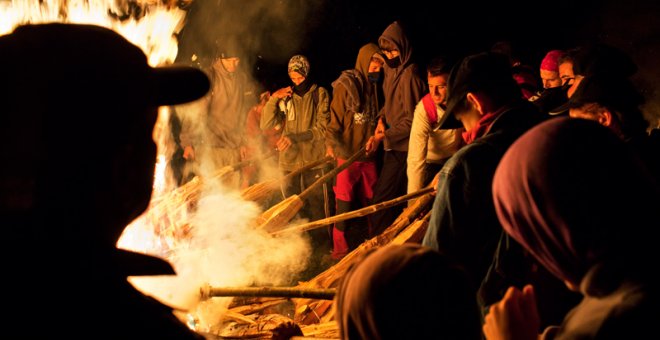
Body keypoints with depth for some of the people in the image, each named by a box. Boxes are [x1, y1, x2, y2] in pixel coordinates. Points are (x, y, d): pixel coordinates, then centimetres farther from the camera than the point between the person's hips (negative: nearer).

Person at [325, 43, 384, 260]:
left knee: (368, 204, 10)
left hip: (369, 156, 6)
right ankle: (340, 250, 7)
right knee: (344, 204, -1)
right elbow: (334, 122, -7)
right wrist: (333, 145, -16)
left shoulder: (374, 88, 11)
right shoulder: (346, 86, -6)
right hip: (348, 155, -6)